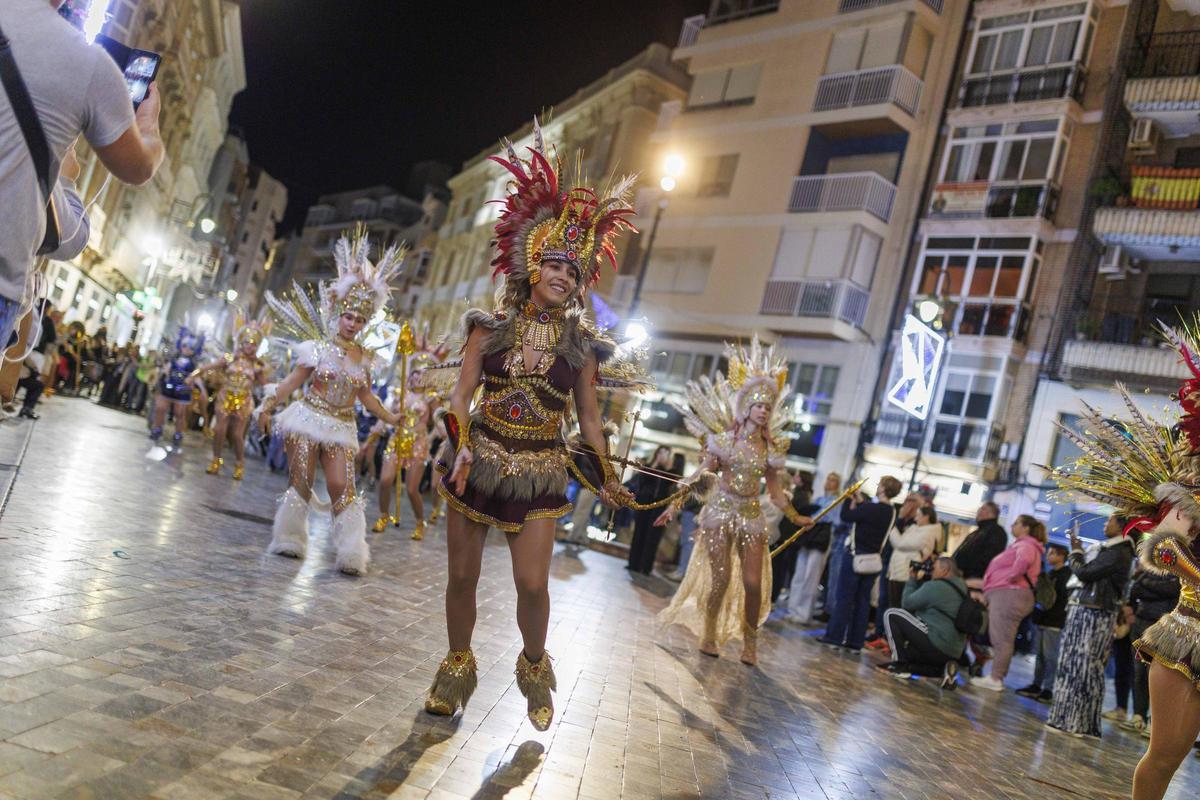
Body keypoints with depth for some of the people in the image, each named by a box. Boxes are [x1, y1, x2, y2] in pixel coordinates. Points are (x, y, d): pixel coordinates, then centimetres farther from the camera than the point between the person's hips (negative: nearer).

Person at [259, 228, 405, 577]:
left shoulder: (365, 358, 8)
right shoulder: (319, 346, -3)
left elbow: (365, 396, 18)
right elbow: (294, 380, -3)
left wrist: (391, 418, 18)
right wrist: (269, 404, -13)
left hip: (341, 428, 2)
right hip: (308, 419, -2)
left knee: (342, 487, -7)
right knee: (300, 481, -1)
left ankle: (351, 554, -6)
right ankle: (289, 540, 15)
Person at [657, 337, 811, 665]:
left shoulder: (771, 447, 6)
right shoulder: (725, 438, -1)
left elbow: (774, 491, 14)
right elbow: (702, 476, 0)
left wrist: (795, 517, 13)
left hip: (752, 516, 2)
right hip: (721, 511, -2)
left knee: (753, 582, -5)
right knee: (721, 578, -7)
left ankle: (750, 640, 14)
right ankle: (709, 633, 15)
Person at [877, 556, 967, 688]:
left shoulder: (935, 586, -12)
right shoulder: (961, 588, 15)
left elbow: (906, 603, -4)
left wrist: (912, 580, 8)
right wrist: (920, 581, 18)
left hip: (935, 645, -9)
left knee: (891, 614, -2)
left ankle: (900, 663, -3)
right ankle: (942, 668, 6)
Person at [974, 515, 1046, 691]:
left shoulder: (1026, 545, -5)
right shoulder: (1021, 545, 26)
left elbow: (1024, 560, -30)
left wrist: (1011, 578, -18)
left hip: (1009, 594, -10)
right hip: (1003, 593, 10)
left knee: (1001, 638, -9)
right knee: (1000, 638, 8)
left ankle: (995, 679, -9)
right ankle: (996, 676, 9)